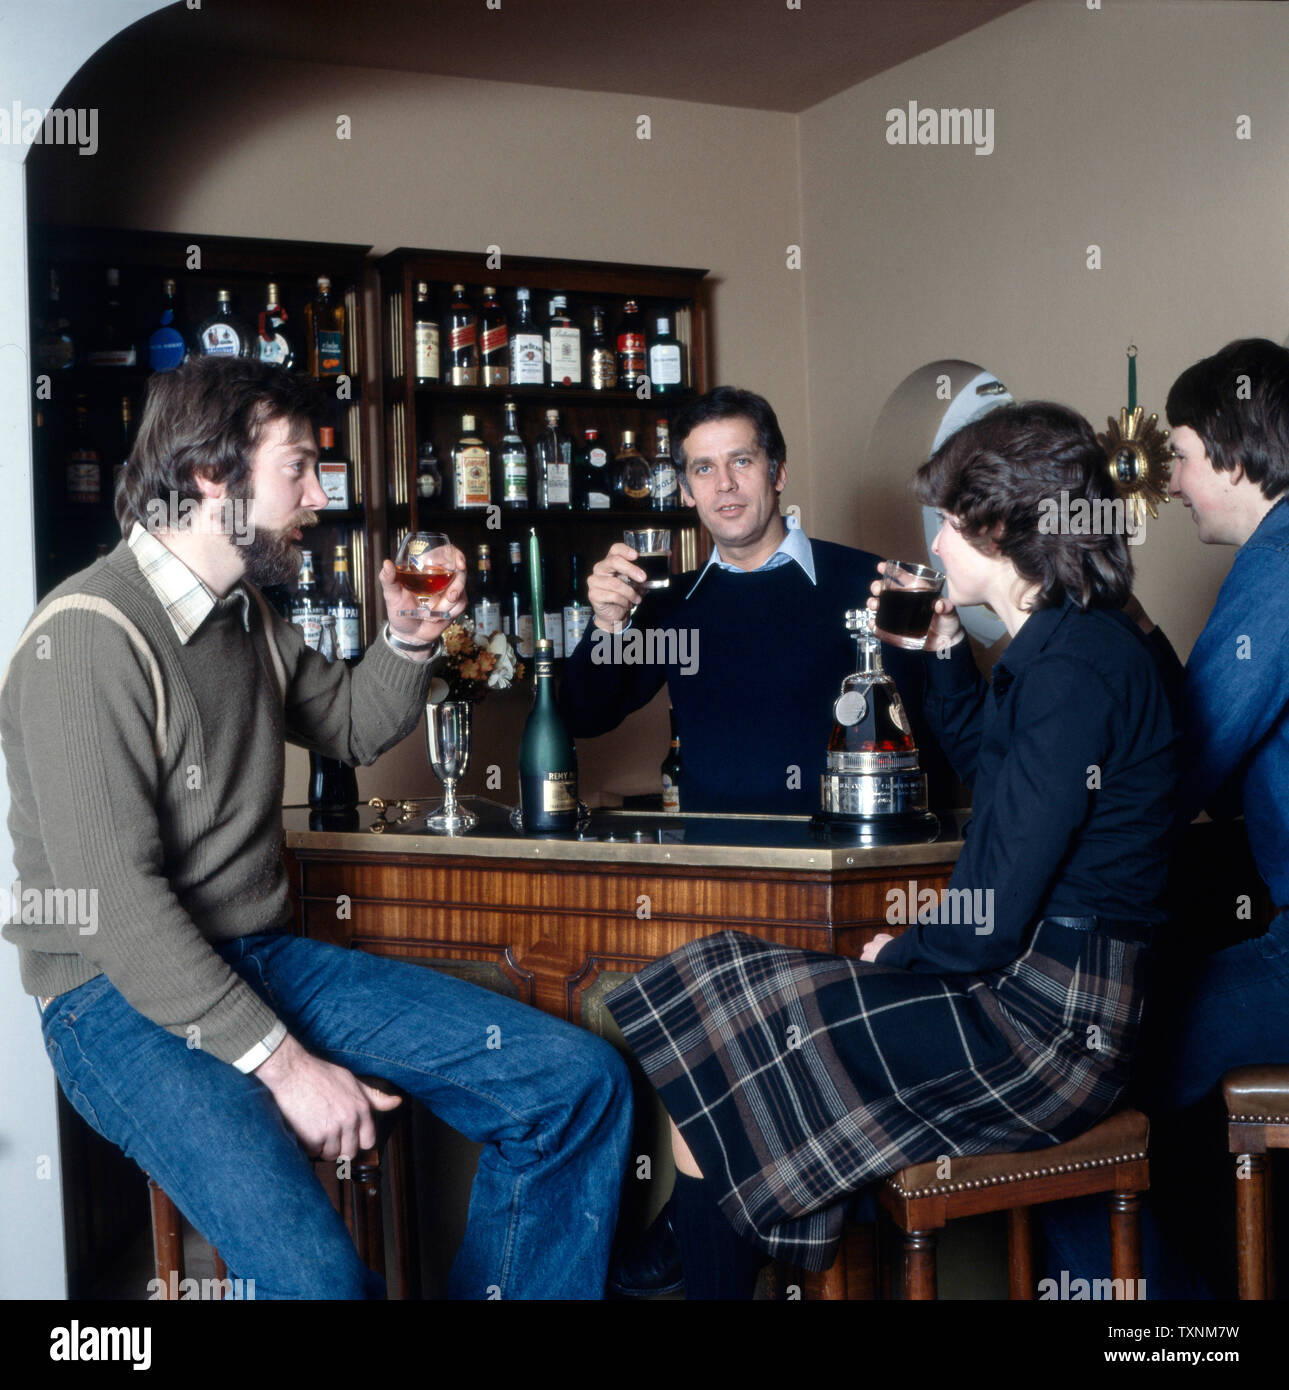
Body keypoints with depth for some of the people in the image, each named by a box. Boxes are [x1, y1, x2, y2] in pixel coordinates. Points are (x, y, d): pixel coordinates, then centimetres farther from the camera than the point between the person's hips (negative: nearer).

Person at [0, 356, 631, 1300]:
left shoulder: (247, 613, 11)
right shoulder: (88, 639, -16)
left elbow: (350, 728, 28)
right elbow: (114, 902, -22)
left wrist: (410, 638, 7)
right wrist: (282, 1062, -23)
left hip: (267, 962, 9)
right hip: (124, 1000, -8)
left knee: (580, 1081, -3)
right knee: (318, 1275, -34)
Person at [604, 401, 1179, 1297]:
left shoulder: (1078, 668, -21)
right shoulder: (1066, 644, 10)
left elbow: (991, 922, -22)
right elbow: (987, 768, 31)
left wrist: (899, 953, -2)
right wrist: (945, 647, 17)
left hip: (1048, 1022, -9)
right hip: (1031, 990, 9)